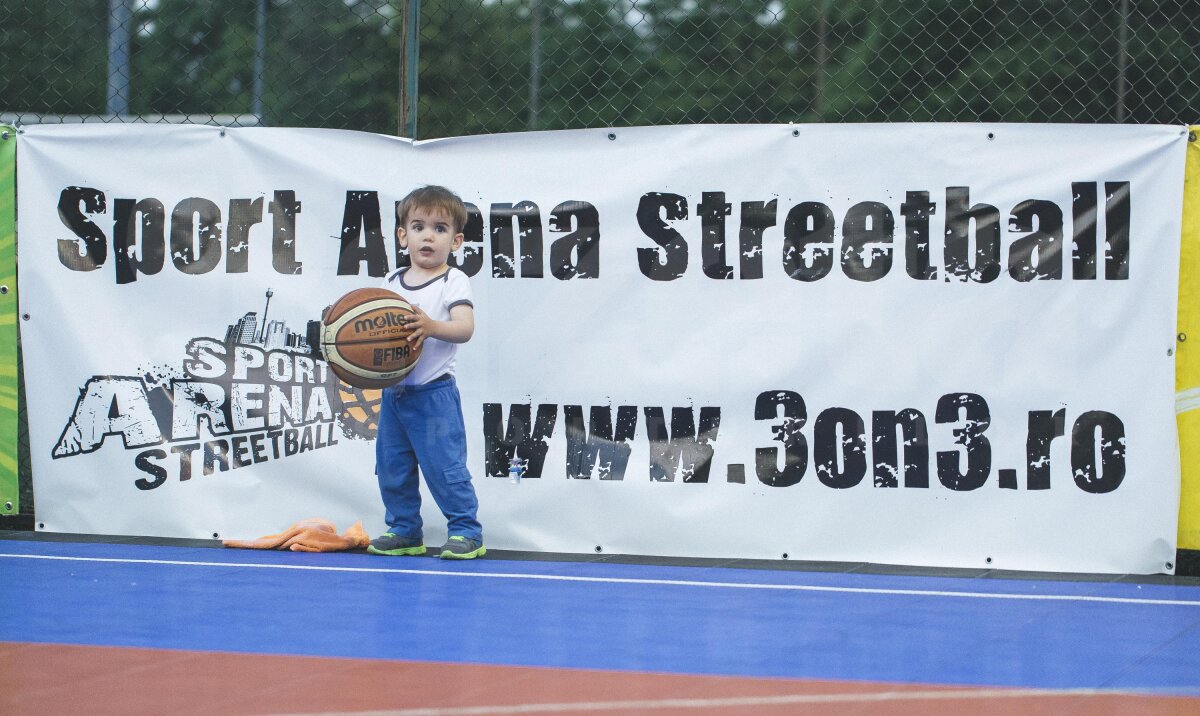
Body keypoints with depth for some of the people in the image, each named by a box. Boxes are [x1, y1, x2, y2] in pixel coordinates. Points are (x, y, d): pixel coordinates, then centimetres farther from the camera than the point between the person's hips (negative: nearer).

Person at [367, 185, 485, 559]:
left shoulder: (453, 282, -8)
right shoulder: (391, 282, 10)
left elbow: (464, 328, -21)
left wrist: (432, 326, -39)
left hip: (434, 392, -6)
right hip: (393, 391, 6)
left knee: (444, 466, -8)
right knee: (391, 467, 11)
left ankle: (466, 532, 2)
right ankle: (403, 531, 24)